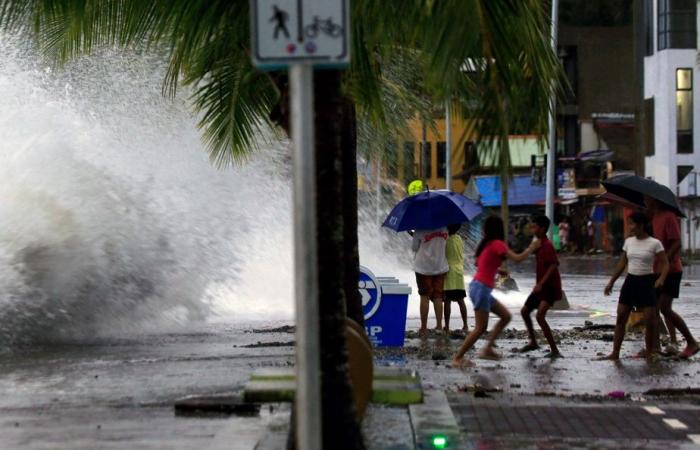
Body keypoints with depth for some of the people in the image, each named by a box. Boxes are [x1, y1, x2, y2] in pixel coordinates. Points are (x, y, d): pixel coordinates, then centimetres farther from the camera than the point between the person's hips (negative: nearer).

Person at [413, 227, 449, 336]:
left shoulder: (420, 230, -14)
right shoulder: (444, 229, -2)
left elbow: (415, 248, -6)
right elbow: (445, 244, 8)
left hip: (424, 268, -3)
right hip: (441, 267, 3)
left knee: (424, 297, 4)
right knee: (438, 297, 10)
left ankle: (424, 328, 4)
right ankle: (439, 326, 8)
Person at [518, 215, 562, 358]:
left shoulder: (547, 245, -17)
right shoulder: (539, 244, 13)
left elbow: (553, 266, -26)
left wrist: (541, 284, -29)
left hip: (549, 287, -10)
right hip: (541, 287, 10)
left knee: (540, 315, -22)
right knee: (525, 311, 15)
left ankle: (554, 350, -21)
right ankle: (533, 342, 30)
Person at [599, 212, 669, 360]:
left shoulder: (655, 243, -9)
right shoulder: (628, 241, 7)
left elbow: (665, 264, -10)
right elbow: (622, 263, 15)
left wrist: (661, 278, -29)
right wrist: (611, 282, 13)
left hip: (646, 282, -5)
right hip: (630, 281, 5)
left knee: (650, 320, -7)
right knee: (621, 317, 1)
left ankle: (650, 353, 7)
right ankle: (615, 353, 4)